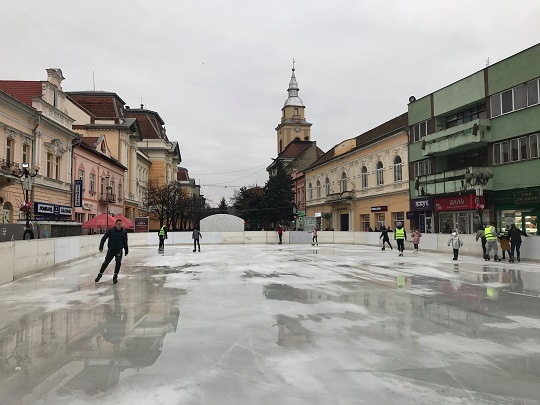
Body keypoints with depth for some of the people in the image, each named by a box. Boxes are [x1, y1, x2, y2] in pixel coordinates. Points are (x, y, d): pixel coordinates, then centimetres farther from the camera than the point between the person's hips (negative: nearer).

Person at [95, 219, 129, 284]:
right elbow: (103, 239, -7)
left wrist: (126, 250, 13)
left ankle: (115, 277, 2)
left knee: (118, 263, -13)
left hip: (119, 250, 1)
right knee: (106, 263, 5)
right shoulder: (110, 231, -9)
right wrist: (101, 247, -16)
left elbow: (125, 242, 8)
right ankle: (100, 275, 25)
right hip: (111, 250, -1)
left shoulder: (124, 232, -2)